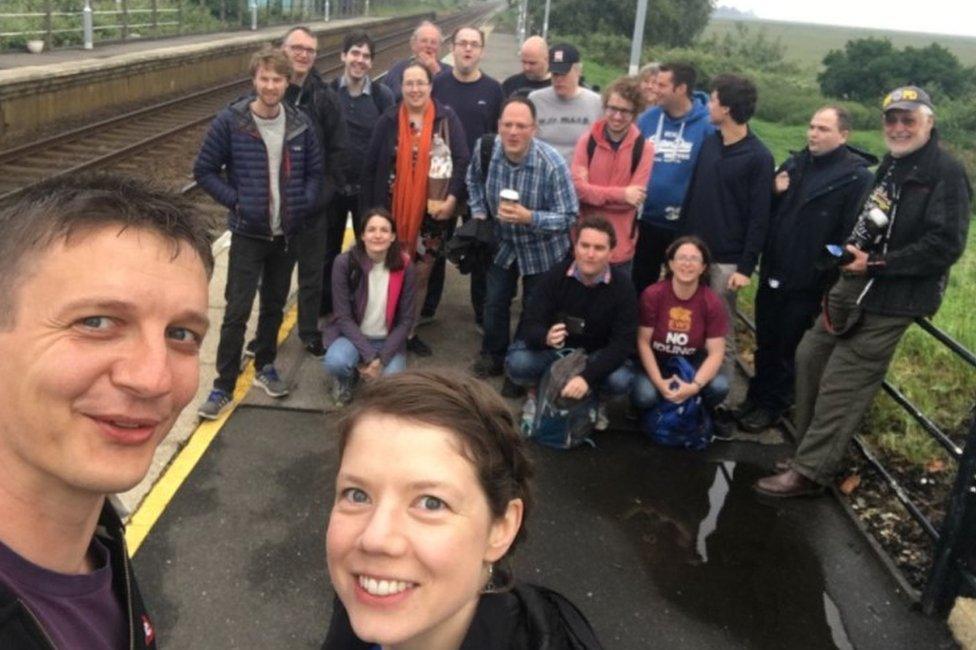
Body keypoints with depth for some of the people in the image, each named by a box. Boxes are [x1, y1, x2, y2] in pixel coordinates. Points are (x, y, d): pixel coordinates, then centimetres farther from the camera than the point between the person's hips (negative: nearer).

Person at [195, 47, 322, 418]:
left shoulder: (300, 124, 0)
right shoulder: (230, 122, -9)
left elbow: (314, 171, 10)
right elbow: (204, 171, -3)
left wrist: (306, 203, -5)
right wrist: (235, 201, -11)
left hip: (287, 233, 3)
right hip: (248, 233, -3)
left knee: (275, 306, 16)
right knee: (237, 311, -3)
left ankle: (265, 366, 34)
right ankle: (223, 386, 8)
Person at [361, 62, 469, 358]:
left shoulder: (447, 118, -1)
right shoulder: (388, 120, -1)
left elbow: (462, 160, -4)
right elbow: (371, 166, 0)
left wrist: (452, 198, -15)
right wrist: (370, 208, -2)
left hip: (432, 208, 1)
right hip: (395, 208, -1)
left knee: (421, 271, 9)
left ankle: (409, 331, 23)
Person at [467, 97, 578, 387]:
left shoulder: (553, 164, -32)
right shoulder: (484, 148, -19)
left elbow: (569, 216, -27)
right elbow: (474, 180, 5)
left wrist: (529, 217, -39)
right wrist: (479, 213, -6)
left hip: (542, 250, -3)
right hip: (502, 242, 4)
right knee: (494, 303, 19)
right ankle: (493, 356, 43)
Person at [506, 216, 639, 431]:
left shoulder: (622, 285, -17)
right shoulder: (554, 276, -15)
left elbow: (623, 342, -22)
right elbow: (530, 326, -20)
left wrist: (587, 376, -36)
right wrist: (546, 337, -46)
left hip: (598, 355, 0)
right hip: (552, 350, 0)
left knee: (620, 380, -32)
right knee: (517, 364, -29)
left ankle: (598, 399, 5)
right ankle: (536, 393, 7)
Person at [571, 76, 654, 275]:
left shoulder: (644, 147, -6)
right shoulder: (588, 140, -2)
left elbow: (635, 198, -11)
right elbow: (577, 187, -11)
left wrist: (593, 194, -14)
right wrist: (620, 194, -20)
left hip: (620, 247, -1)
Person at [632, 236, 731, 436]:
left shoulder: (713, 303, -15)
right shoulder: (652, 294, -19)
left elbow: (716, 352, -15)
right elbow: (643, 342, -14)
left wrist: (695, 385, -30)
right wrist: (660, 383, -24)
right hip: (656, 360, -1)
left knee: (719, 387, -27)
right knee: (644, 396, -30)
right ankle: (646, 411, 11)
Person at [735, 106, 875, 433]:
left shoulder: (857, 176, -13)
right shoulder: (795, 163, 9)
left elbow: (853, 235, -17)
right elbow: (766, 211, 17)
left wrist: (830, 279, -19)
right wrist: (773, 193, -4)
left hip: (807, 283, -6)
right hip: (772, 274, 6)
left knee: (788, 349, 9)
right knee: (765, 343, 17)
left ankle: (773, 406, 25)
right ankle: (756, 397, 33)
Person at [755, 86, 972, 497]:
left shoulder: (946, 174, -13)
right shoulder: (890, 165, 15)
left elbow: (944, 247, -20)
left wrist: (874, 263, -20)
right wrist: (850, 252, 4)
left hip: (889, 301, -9)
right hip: (853, 286, 9)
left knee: (842, 385, -6)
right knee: (810, 356, 14)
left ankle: (810, 471, 6)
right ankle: (808, 448, 28)